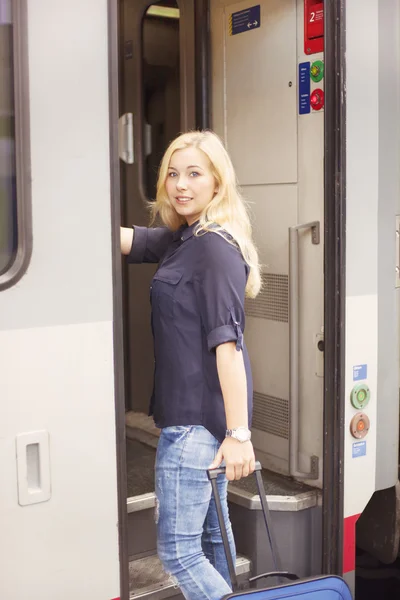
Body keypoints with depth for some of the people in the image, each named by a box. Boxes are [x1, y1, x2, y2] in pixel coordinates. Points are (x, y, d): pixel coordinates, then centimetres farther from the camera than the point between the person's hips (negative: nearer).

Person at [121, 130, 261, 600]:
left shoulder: (215, 246, -17)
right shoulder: (183, 239, 10)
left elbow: (227, 342, -23)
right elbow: (125, 240, 6)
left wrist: (238, 433, -25)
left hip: (199, 417, -10)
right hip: (197, 414, 10)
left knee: (176, 549, -3)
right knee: (209, 531, 21)